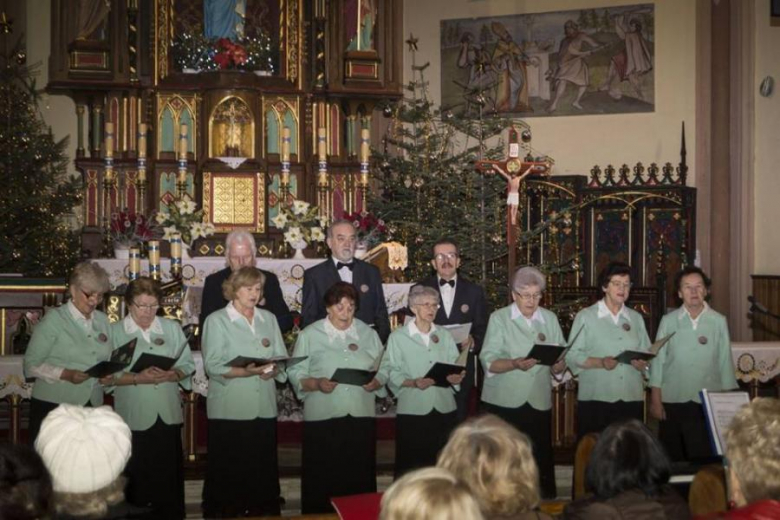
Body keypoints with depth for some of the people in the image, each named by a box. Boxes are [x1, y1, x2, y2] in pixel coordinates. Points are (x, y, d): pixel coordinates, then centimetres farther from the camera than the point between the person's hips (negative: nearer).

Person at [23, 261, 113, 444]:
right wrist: (65, 374, -22)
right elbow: (31, 364, -8)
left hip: (91, 407, 5)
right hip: (52, 407, -4)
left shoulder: (103, 321, 12)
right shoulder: (54, 319, -4)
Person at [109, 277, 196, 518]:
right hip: (134, 417, -3)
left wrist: (172, 374, -13)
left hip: (168, 415, 3)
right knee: (136, 478, 3)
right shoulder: (115, 332, -1)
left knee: (169, 475, 7)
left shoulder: (172, 328, 9)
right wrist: (137, 378, -20)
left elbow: (188, 365, 7)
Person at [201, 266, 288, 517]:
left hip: (264, 408, 4)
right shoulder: (217, 320, 1)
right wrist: (243, 372, -22)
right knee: (227, 470, 0)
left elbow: (281, 358, 10)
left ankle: (263, 511, 12)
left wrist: (273, 370, -12)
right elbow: (212, 365, -8)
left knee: (263, 468, 5)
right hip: (229, 410, -4)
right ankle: (224, 513, 8)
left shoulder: (268, 319, 14)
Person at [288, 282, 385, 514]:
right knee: (321, 479, -1)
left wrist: (375, 383, -8)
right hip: (322, 417, -2)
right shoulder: (310, 335, 4)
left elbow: (381, 370, 13)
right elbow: (296, 373, 1)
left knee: (359, 478, 4)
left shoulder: (368, 334, 12)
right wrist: (316, 384, -16)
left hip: (361, 416, 2)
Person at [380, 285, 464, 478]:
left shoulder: (444, 335, 15)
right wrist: (413, 383, -22)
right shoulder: (398, 337, 1)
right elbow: (391, 373, -6)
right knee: (411, 468, -2)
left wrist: (456, 376, -12)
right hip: (412, 411, -4)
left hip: (444, 410, 4)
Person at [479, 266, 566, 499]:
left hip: (539, 401, 3)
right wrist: (515, 364, -25)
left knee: (541, 457, 1)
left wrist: (559, 366, -14)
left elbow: (561, 357, 9)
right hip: (504, 401, -2)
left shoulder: (550, 319, 12)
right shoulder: (499, 318, 2)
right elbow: (488, 362, -7)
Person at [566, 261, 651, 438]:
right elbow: (572, 356, -5)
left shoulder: (636, 318, 16)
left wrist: (642, 364, -8)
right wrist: (600, 363, -19)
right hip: (595, 399, -4)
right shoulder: (585, 316, 2)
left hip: (632, 399, 4)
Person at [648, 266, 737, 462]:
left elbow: (725, 363, 3)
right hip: (672, 401, 0)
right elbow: (658, 361, 1)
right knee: (671, 459, 8)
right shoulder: (668, 321, 0)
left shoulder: (718, 322, 1)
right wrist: (655, 400, -3)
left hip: (708, 403, 0)